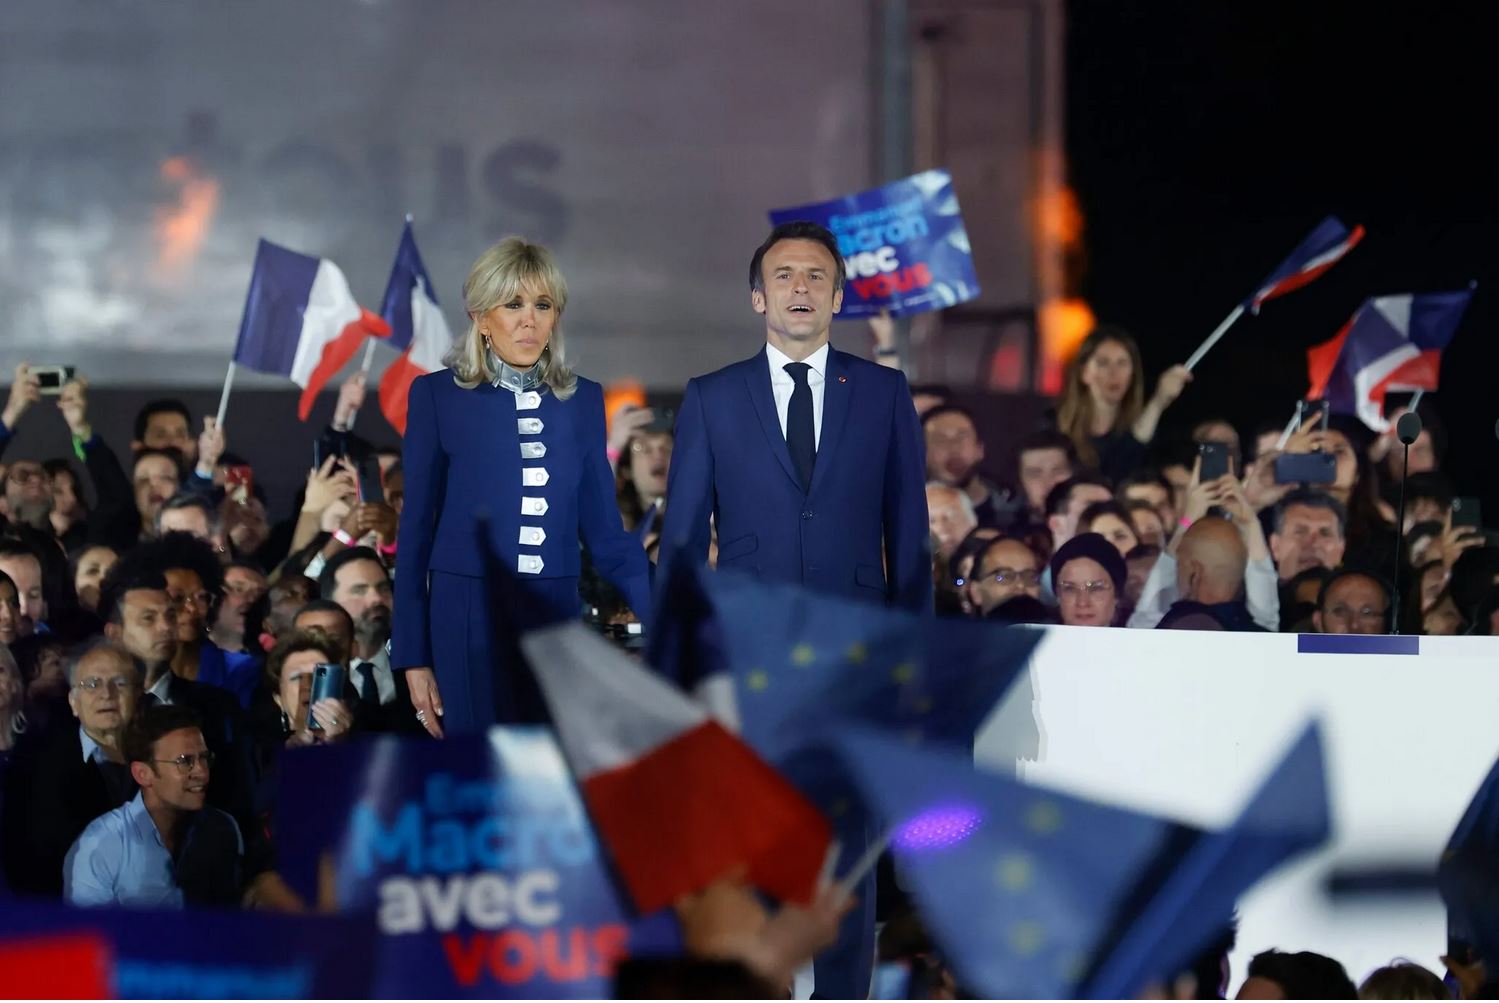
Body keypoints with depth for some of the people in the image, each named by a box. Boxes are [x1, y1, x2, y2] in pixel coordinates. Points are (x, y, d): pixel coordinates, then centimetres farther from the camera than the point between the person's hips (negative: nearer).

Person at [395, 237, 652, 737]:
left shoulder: (582, 400, 10)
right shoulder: (438, 396, 2)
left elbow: (603, 531, 12)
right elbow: (416, 530, 5)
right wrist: (414, 656, 1)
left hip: (556, 620, 3)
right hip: (470, 620, -2)